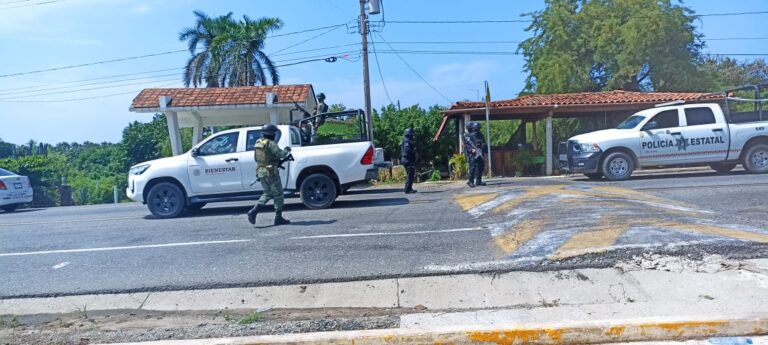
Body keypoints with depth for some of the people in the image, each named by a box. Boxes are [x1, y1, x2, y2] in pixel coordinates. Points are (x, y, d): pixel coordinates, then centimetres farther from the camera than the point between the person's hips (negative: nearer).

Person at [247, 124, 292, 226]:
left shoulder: (258, 143, 12)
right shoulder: (271, 143, -14)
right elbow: (280, 154, -22)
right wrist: (287, 150, 0)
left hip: (260, 172, 8)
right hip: (271, 173, -8)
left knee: (267, 194, 17)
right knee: (278, 195, 4)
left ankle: (253, 212, 2)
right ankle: (278, 218, 7)